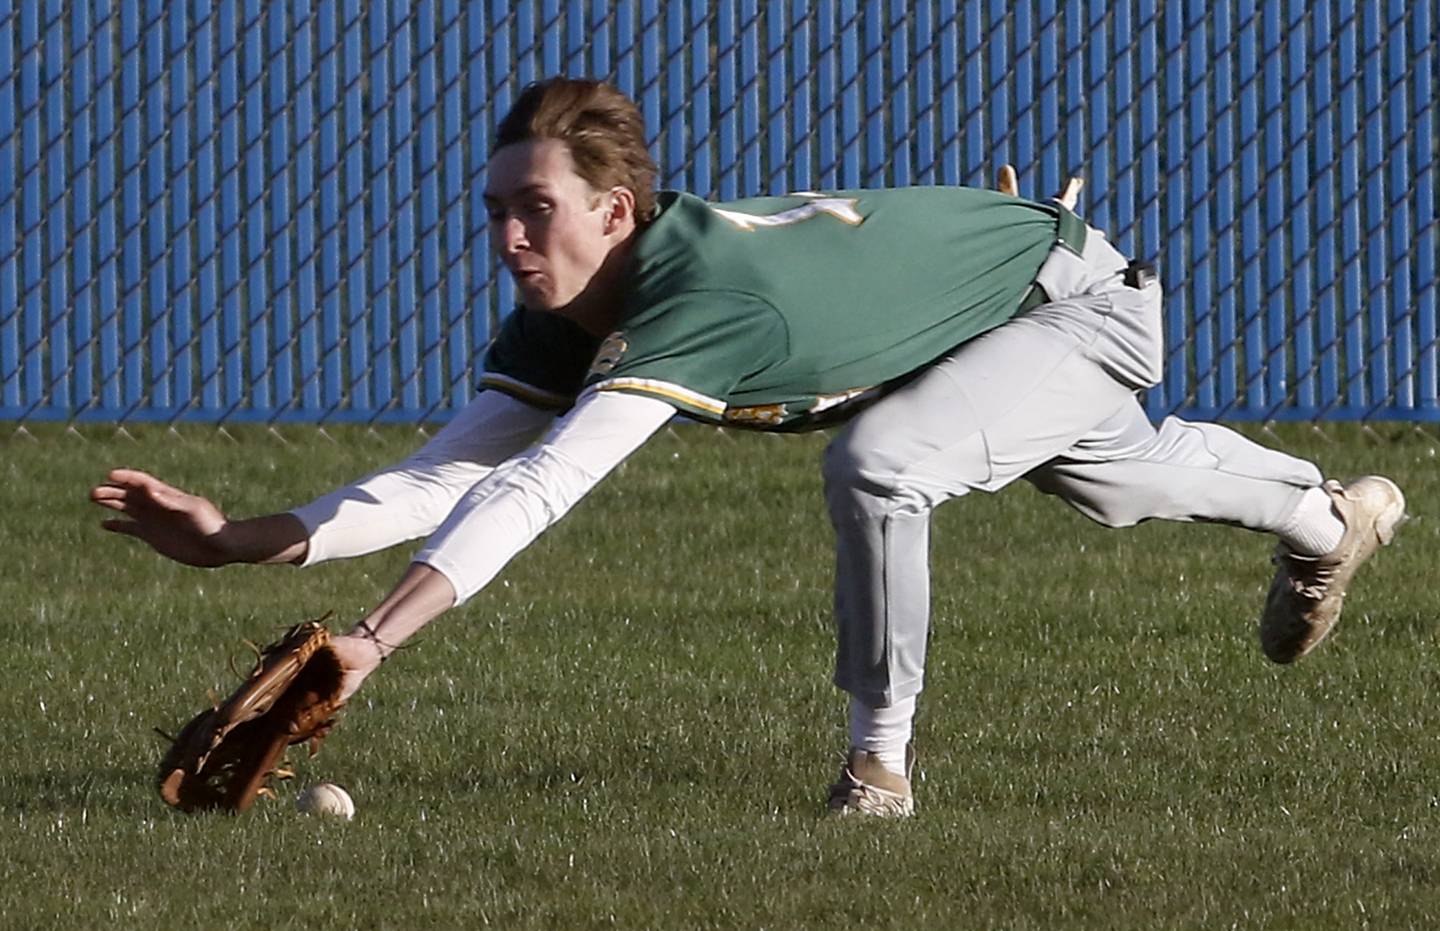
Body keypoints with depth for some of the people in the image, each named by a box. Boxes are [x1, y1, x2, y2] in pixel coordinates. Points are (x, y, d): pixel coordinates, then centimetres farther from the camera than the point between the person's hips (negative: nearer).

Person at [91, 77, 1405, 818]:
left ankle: (882, 754, -12)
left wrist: (374, 639, -61)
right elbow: (450, 478, -22)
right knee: (1119, 482, 35)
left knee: (880, 459, -34)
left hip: (1078, 304, -9)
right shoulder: (560, 325, -20)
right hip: (1003, 285, 9)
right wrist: (236, 540, -35)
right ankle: (1328, 515, 66)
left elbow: (538, 491, -54)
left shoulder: (706, 295, -45)